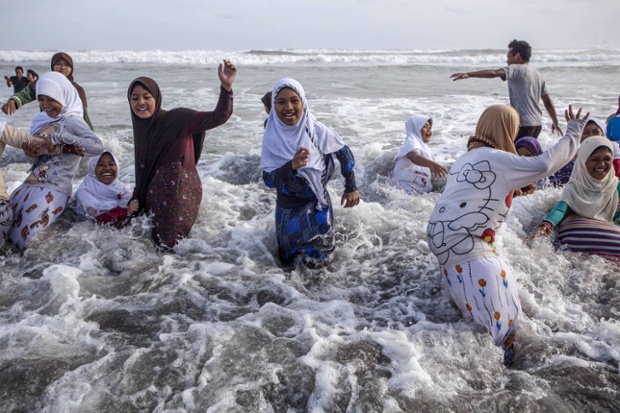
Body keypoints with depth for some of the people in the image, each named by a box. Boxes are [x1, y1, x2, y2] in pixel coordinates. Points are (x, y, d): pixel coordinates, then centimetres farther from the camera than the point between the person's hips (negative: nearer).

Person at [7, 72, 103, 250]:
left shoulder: (71, 121, -8)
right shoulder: (41, 120, 14)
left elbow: (97, 147, -24)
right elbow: (30, 151, 12)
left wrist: (59, 136, -24)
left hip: (53, 190, -8)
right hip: (29, 185, 8)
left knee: (23, 240, -13)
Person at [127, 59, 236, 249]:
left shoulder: (178, 119, -15)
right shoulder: (141, 128, 3)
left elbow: (218, 117, -24)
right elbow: (143, 170, 14)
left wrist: (226, 86, -37)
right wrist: (137, 199, 15)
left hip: (181, 194, -6)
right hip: (154, 197, 6)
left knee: (169, 245, 1)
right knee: (159, 243, 14)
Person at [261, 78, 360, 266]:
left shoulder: (317, 131, -19)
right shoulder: (272, 137, -16)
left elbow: (344, 153, -3)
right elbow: (268, 179, -18)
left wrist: (351, 188, -3)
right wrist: (292, 166, -34)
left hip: (316, 204, -1)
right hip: (287, 207, 2)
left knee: (316, 261, 7)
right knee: (286, 260, 17)